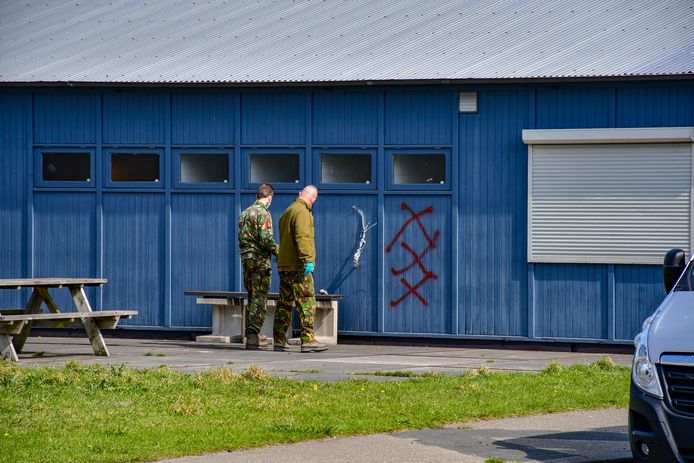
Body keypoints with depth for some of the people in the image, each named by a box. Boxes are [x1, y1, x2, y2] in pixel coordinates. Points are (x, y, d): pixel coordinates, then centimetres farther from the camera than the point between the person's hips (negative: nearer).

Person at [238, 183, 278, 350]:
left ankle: (252, 333, 20)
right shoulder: (263, 213, -11)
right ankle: (253, 336, -11)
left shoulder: (245, 212, 15)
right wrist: (277, 252, -7)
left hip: (246, 258, 8)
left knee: (252, 297, 16)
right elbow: (265, 238, -19)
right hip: (260, 260, -8)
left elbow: (241, 238, 15)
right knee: (259, 299, -6)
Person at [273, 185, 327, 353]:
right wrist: (307, 259, -25)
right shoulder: (302, 212, -11)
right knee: (307, 302, -8)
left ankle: (279, 341, 12)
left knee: (285, 303, 12)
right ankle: (308, 340, -13)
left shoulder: (288, 211, 20)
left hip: (284, 264, 10)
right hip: (298, 266, -10)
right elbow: (302, 237, -22)